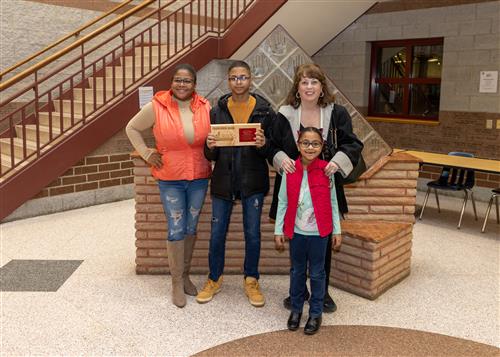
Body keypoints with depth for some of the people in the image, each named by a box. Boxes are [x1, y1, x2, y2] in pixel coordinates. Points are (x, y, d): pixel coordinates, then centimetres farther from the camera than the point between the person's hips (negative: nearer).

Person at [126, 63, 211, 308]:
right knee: (176, 230, 0)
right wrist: (146, 153, -2)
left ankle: (185, 275, 31)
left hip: (199, 177, 3)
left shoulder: (205, 107, -3)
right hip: (170, 179, -3)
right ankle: (177, 283, 16)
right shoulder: (156, 107, -9)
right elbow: (132, 128, 5)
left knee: (191, 228, 14)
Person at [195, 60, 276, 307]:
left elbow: (273, 151, 0)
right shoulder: (217, 111, 2)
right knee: (217, 234, 9)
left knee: (253, 234, 8)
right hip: (223, 180, 1)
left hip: (253, 181, -1)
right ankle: (214, 279, 29)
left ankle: (251, 280, 28)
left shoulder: (264, 111, -1)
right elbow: (210, 155, 5)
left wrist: (263, 144, -22)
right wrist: (210, 146, -17)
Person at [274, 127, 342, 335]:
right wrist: (278, 231, -1)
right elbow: (282, 203, 0)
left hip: (319, 232, -1)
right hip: (296, 231, 1)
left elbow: (333, 203, -1)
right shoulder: (290, 171, -6)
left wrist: (337, 231, 1)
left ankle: (316, 313, 26)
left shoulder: (326, 171, -8)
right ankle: (296, 309, 33)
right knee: (297, 271, 16)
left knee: (317, 273, 11)